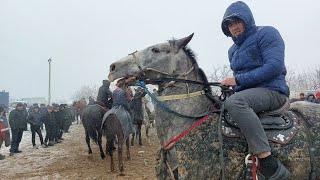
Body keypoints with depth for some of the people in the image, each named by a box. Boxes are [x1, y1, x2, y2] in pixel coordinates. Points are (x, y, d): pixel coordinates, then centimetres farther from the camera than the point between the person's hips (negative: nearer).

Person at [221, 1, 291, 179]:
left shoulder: (266, 33, -3)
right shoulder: (233, 50, 21)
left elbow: (274, 66, -18)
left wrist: (238, 80, -19)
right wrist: (231, 85, 6)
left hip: (272, 91, -9)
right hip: (244, 94, 9)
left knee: (234, 102, -37)